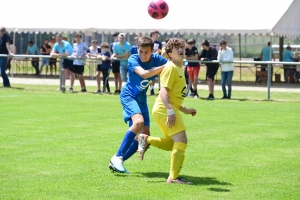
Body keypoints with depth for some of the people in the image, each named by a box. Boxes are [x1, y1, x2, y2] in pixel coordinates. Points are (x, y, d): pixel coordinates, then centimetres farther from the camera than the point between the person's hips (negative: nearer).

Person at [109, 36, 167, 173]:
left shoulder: (156, 59, -5)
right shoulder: (133, 59, -18)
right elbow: (144, 74, -35)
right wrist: (164, 67, -39)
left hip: (141, 99, 6)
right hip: (128, 95, -6)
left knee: (145, 136, -1)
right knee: (139, 121, -32)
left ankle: (116, 162, 7)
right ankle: (117, 157, -26)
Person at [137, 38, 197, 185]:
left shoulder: (178, 68, 19)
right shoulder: (171, 67, -10)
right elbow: (163, 91, -21)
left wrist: (184, 110, 26)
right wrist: (170, 111, -31)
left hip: (169, 109, 10)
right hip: (164, 108, -10)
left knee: (173, 144, 17)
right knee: (181, 141, -14)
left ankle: (146, 139, 16)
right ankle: (173, 177, -16)